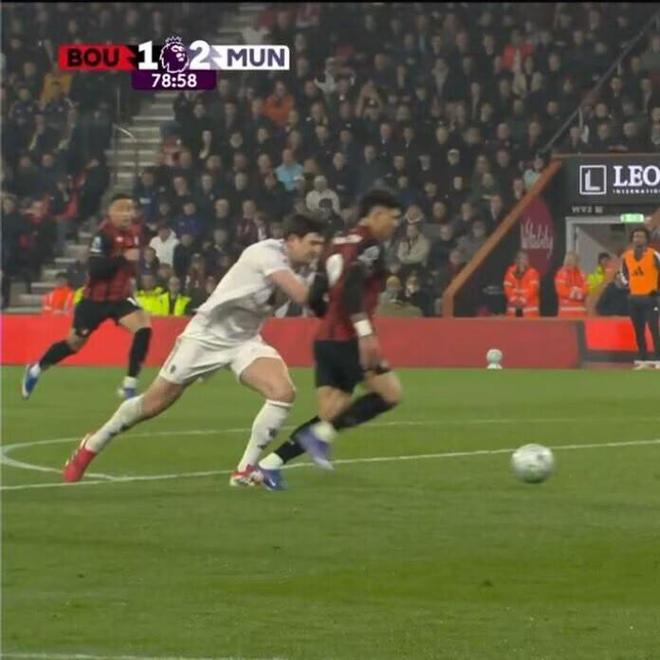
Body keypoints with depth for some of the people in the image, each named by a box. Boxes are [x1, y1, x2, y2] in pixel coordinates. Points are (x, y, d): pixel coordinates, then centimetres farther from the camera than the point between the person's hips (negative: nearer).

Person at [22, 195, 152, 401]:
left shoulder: (132, 235, 4)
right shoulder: (104, 234, -20)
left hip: (120, 297, 5)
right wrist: (123, 259, -33)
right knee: (75, 343, 9)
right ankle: (35, 370, 35)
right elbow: (95, 269, -30)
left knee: (143, 328, -20)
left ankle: (130, 386, -13)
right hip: (96, 298, -5)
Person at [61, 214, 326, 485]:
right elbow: (302, 297, -33)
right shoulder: (269, 253, -23)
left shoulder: (292, 269, 0)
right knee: (152, 404, 3)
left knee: (283, 392, -21)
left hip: (245, 340, 6)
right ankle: (91, 446, 27)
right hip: (207, 335, -6)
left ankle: (245, 470, -9)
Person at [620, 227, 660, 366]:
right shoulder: (627, 256, 7)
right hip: (634, 298, 5)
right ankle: (643, 360, 15)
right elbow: (624, 272, 24)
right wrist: (627, 283, 13)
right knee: (639, 331, 9)